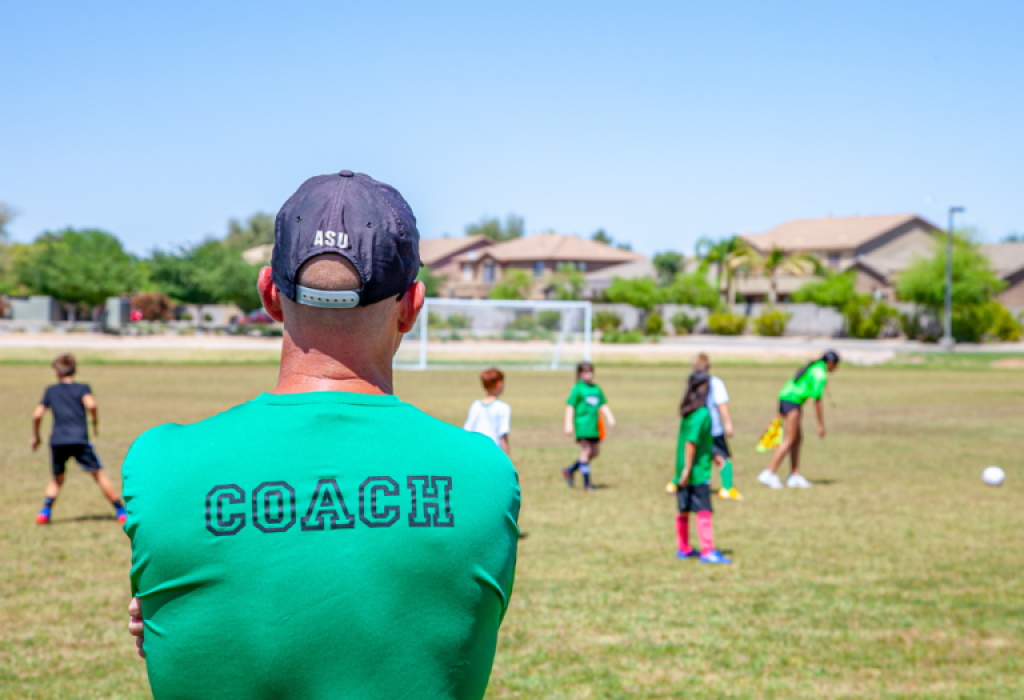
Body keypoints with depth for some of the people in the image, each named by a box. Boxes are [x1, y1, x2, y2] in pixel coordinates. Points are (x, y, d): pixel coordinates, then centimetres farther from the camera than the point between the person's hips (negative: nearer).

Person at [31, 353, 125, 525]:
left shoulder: (51, 390, 17)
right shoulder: (82, 388, 8)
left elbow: (37, 414, 11)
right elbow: (91, 404, -12)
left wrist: (36, 436, 24)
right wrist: (96, 423, 4)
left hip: (57, 441, 3)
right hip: (79, 439, -3)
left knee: (57, 479, 21)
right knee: (99, 474, 3)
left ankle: (45, 511, 4)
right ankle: (121, 511, 3)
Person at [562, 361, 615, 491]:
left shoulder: (596, 388, 15)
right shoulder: (577, 388, -3)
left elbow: (603, 405, 18)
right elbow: (570, 406, -5)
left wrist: (609, 417, 4)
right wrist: (568, 424, -12)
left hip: (594, 425, 7)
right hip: (583, 424, -7)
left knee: (595, 452, 8)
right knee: (586, 451, -9)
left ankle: (570, 470, 24)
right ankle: (587, 484, -4)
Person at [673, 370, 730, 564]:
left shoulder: (687, 412, 10)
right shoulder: (702, 414, -17)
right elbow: (691, 442, -21)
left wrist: (712, 455, 29)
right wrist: (688, 470, -20)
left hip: (683, 470, 9)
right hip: (698, 471, -9)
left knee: (684, 510, 14)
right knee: (704, 510, -6)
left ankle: (683, 548, 24)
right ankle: (708, 552, -6)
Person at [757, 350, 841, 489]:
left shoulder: (814, 367, 19)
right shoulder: (821, 374, -10)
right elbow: (817, 401, -14)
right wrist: (821, 425, -10)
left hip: (784, 399, 10)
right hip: (792, 402, -10)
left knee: (798, 439, 12)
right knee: (789, 441, -10)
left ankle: (794, 476, 12)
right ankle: (769, 473, -14)